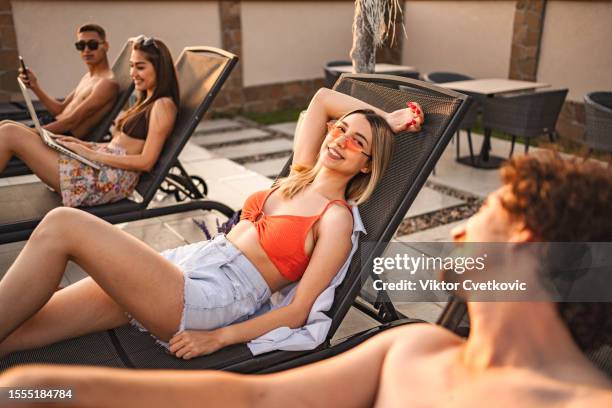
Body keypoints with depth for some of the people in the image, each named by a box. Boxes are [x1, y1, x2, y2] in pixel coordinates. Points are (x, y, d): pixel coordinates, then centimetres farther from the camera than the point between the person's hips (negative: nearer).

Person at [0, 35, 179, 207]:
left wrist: (92, 154, -13)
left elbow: (146, 162, -15)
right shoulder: (146, 102, 20)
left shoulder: (163, 105, -7)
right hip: (99, 168, 9)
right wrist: (84, 145, 7)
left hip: (111, 180, -9)